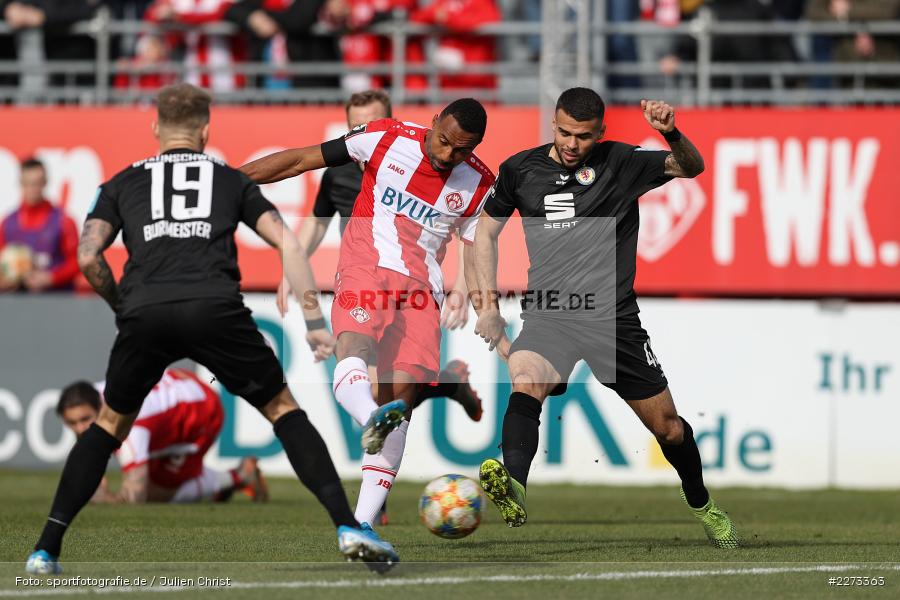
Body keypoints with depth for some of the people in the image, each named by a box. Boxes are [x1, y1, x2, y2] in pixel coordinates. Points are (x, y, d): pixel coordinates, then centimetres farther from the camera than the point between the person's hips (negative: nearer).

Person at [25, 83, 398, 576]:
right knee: (283, 410, 14)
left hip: (144, 313, 1)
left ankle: (46, 550, 14)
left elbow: (88, 258, 12)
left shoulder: (122, 184, 26)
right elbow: (287, 243, 14)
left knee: (110, 425, 21)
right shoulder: (232, 180, 25)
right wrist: (314, 321, 13)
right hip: (216, 309, -1)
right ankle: (349, 528, 0)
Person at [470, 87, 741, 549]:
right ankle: (512, 487, -54)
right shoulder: (520, 169, 4)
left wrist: (672, 135, -31)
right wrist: (486, 301, 9)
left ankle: (702, 506, 36)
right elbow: (487, 230, 17)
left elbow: (691, 167, -9)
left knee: (666, 425, 9)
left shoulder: (620, 164, -2)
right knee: (525, 382, -33)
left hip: (613, 319, 0)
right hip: (547, 316, 0)